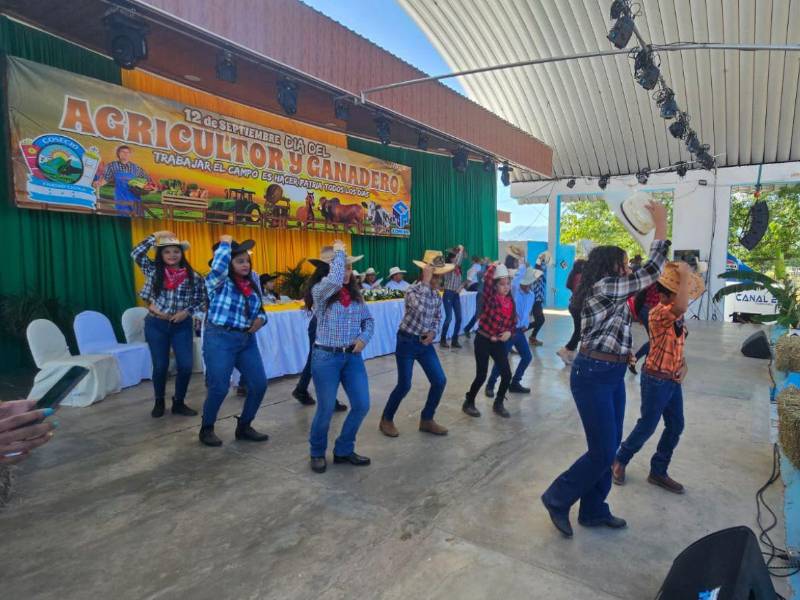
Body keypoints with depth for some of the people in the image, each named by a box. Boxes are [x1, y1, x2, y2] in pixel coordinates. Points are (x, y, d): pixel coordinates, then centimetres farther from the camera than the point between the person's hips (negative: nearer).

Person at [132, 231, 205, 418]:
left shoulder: (193, 276, -2)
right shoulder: (153, 270, 1)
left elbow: (201, 300, 2)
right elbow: (136, 254, -11)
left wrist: (187, 312, -13)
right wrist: (155, 237, -11)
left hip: (182, 326, 0)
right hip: (156, 325, 0)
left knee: (186, 365, -2)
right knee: (160, 366, 7)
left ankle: (179, 403, 19)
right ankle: (159, 402, 28)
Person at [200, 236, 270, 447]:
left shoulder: (253, 279, 9)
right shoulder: (218, 281, -8)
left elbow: (259, 305, 20)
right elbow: (218, 267, -32)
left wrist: (261, 318, -2)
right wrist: (225, 243, -18)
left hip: (247, 339, 6)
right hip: (220, 338, -6)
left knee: (259, 384, 4)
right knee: (219, 387, -1)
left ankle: (244, 427, 24)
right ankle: (206, 429, 24)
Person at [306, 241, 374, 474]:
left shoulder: (355, 293, 7)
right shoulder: (319, 290, -11)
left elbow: (369, 320, 14)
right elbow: (334, 280, -33)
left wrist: (364, 337, -6)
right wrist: (338, 251, -19)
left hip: (352, 356, 6)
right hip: (326, 356, -5)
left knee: (362, 405, 6)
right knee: (326, 409, 5)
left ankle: (344, 450, 27)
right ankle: (317, 453, 31)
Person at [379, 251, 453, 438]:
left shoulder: (436, 294, 3)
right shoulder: (412, 290, -18)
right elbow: (420, 308, -39)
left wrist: (433, 332, -4)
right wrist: (426, 282, -33)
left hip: (425, 343, 7)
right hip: (407, 342, -7)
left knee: (439, 381, 2)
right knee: (404, 385, -2)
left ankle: (426, 420, 20)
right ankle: (386, 420, 20)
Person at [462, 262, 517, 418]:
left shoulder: (510, 301, 4)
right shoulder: (490, 297, -12)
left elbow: (513, 320, 12)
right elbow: (487, 280, -30)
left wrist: (509, 332, -7)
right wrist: (493, 267, -16)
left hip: (499, 342, 6)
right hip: (483, 341, -5)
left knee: (507, 374, 3)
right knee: (481, 376, -1)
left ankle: (498, 404, 24)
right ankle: (468, 403, 21)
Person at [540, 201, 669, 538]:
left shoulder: (610, 291, 13)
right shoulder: (604, 286, -15)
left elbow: (644, 276, 27)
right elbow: (652, 271, -14)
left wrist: (652, 228, 25)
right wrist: (661, 224, -4)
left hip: (612, 375, 10)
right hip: (593, 376, -10)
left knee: (610, 447, 15)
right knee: (603, 451, -3)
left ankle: (593, 511, 29)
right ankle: (557, 498, 16)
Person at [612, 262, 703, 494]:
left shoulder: (676, 316, 8)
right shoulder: (658, 313, -22)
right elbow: (682, 307, -44)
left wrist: (683, 365, 6)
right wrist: (685, 274, -36)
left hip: (673, 380, 9)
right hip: (657, 380, -9)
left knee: (676, 426, 13)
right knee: (647, 426, 3)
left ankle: (658, 471, 27)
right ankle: (619, 460, 25)